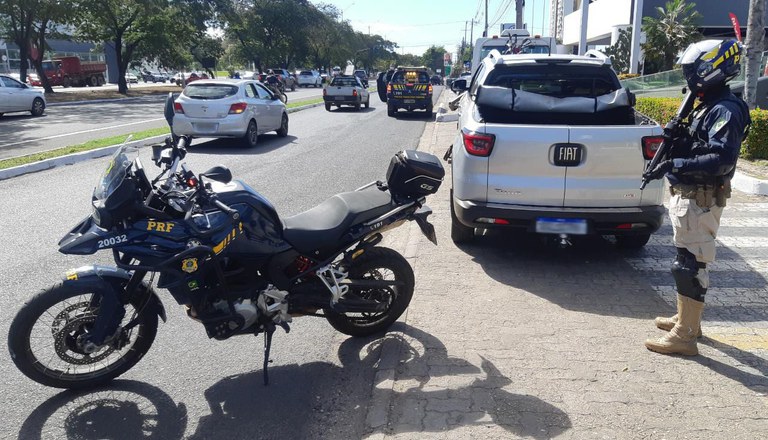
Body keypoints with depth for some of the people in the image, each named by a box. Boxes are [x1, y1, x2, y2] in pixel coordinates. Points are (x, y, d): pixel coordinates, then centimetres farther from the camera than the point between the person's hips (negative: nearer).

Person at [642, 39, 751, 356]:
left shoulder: (726, 110, -16)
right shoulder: (707, 106, 14)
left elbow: (721, 159, -27)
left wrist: (673, 165, -28)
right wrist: (677, 138, 2)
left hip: (700, 200, -10)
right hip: (687, 196, 10)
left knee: (690, 265, -7)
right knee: (687, 262, 19)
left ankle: (684, 336, -1)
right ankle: (686, 318, 34)